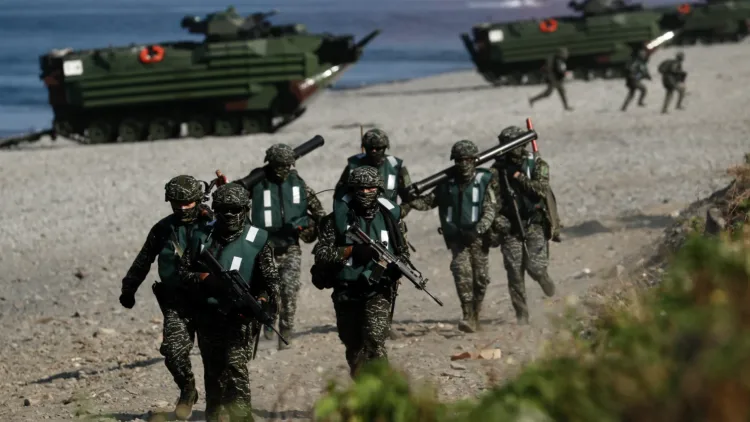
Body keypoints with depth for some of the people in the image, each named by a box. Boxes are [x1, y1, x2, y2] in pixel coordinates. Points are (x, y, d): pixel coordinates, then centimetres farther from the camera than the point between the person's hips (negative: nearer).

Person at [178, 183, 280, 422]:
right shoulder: (202, 237, 5)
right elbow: (183, 271, 7)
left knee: (235, 367, -16)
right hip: (208, 316, 4)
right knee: (213, 370, 13)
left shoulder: (257, 241, -2)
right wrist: (205, 279, -12)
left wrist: (262, 300, -21)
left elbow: (271, 281, -2)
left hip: (239, 316, -4)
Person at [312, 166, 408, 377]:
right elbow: (321, 254, -6)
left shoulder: (390, 217, 4)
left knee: (375, 342, -18)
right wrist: (350, 251, -20)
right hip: (347, 291, 1)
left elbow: (403, 253, 14)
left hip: (379, 290, -1)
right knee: (353, 346, 13)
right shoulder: (337, 219, -1)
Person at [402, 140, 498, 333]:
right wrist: (410, 201, -10)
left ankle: (476, 313, 25)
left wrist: (478, 230, -24)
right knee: (462, 270, -16)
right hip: (456, 236, 1)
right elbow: (428, 201, 10)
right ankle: (468, 317, -20)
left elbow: (489, 210, -7)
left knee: (480, 276, 4)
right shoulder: (447, 182, 7)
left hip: (478, 236, -1)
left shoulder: (484, 181, -2)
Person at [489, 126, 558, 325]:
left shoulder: (538, 165, 0)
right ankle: (521, 314, 5)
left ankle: (542, 277, 24)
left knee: (534, 267, -12)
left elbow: (541, 189, -16)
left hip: (534, 224, -1)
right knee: (514, 272, -3)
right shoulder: (498, 169, 4)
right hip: (510, 227, 2)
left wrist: (519, 176, -14)